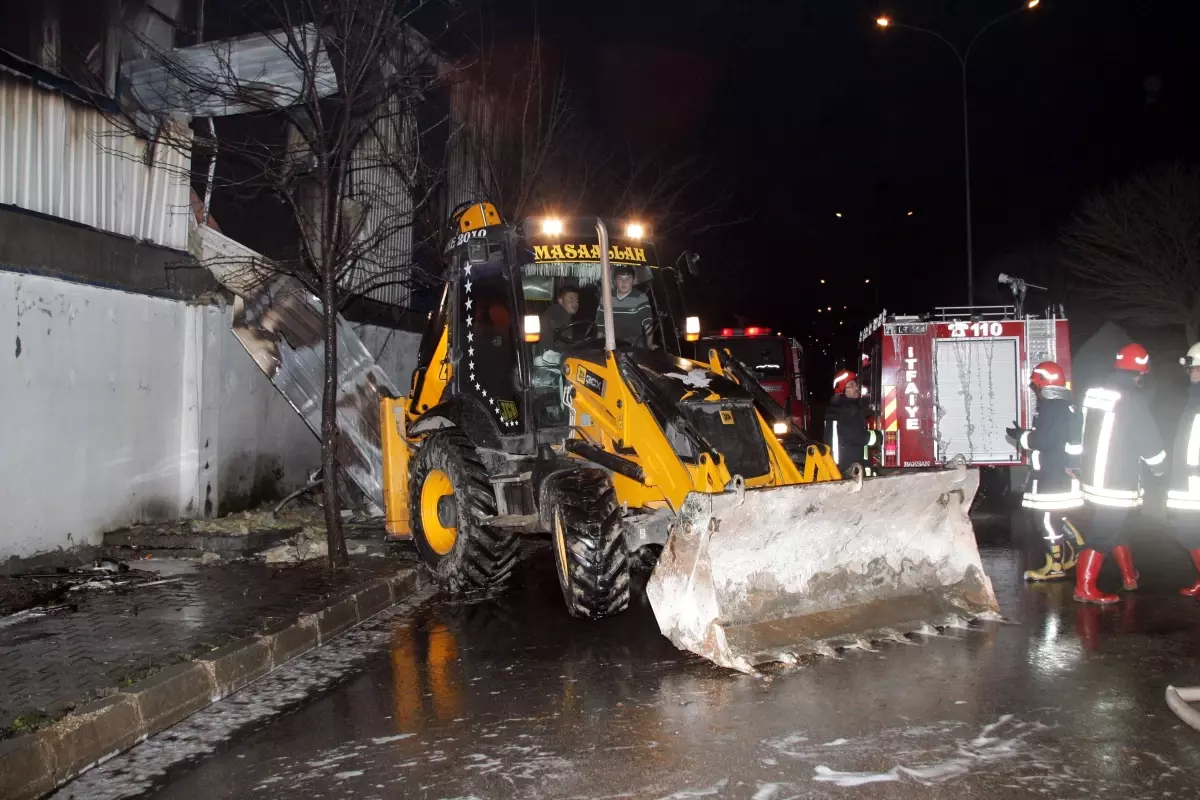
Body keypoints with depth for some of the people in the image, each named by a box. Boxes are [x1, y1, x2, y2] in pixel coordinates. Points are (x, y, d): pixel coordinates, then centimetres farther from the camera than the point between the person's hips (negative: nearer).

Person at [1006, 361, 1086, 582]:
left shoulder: (1052, 407, -17)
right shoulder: (1064, 406, 15)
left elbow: (1041, 440, -22)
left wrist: (1018, 435, -7)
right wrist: (1024, 433, 16)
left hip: (1053, 475, -10)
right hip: (1059, 472, 10)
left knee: (1046, 518, -4)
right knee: (1054, 516, 20)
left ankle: (1055, 567, 1)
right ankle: (1078, 550, 26)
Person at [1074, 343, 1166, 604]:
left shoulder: (1092, 394, 4)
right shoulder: (1133, 401, -17)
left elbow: (1081, 436, 14)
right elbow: (1150, 444, -9)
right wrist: (1160, 467, 9)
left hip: (1093, 479, 8)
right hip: (1117, 486, -8)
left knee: (1114, 527, 22)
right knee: (1103, 534, -1)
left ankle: (1129, 576, 37)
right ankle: (1085, 588, 3)